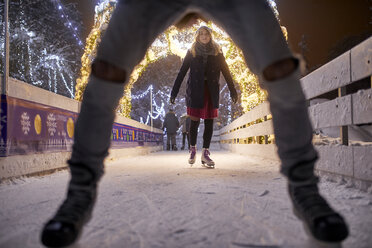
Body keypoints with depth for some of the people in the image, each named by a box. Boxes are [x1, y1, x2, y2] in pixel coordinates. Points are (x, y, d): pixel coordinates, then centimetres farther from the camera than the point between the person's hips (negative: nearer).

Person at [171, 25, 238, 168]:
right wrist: (174, 92, -1)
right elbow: (182, 72, 5)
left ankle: (205, 153, 3)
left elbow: (226, 72, 8)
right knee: (195, 121, 0)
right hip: (195, 91, -1)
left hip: (211, 91, 1)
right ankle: (192, 149, 19)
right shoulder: (192, 52, 7)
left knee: (209, 121, -1)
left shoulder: (217, 52, 9)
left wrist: (232, 90, 2)